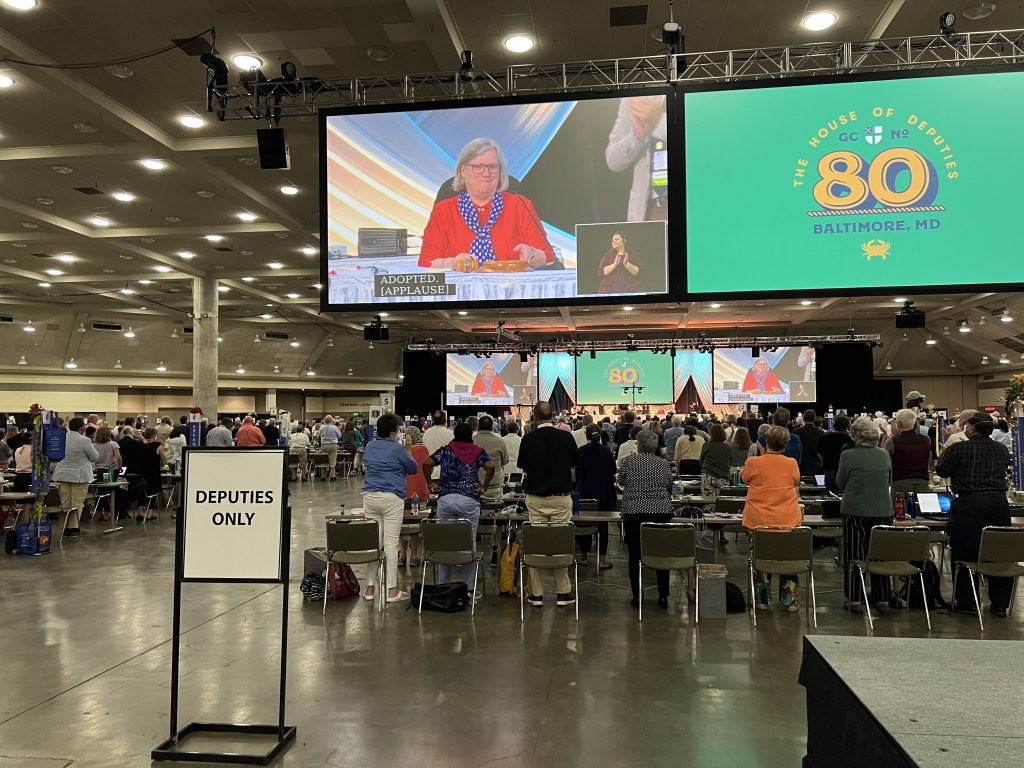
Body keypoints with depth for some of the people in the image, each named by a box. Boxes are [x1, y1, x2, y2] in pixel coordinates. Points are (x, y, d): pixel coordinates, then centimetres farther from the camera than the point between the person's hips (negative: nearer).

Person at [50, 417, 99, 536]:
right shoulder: (84, 440, -15)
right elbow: (95, 457, -6)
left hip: (62, 475, 6)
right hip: (79, 475, -6)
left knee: (65, 503, 9)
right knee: (77, 503, -1)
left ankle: (65, 528, 10)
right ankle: (74, 527, -3)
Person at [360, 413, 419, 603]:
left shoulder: (370, 446, 11)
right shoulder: (397, 448, -6)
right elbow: (414, 469, 7)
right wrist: (406, 454, 21)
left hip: (370, 496, 6)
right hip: (391, 498, -5)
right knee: (391, 543, -3)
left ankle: (369, 588, 11)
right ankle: (392, 591, 0)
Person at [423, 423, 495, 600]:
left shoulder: (445, 450, 11)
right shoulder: (478, 451, 5)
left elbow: (427, 463, -1)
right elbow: (490, 466, -12)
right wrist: (484, 487, -3)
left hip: (445, 499, 2)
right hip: (469, 499, -2)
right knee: (469, 544, 5)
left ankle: (442, 587, 17)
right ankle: (469, 589, 8)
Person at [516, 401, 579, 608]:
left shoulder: (528, 439, -4)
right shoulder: (566, 437, -3)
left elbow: (522, 466, 10)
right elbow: (574, 462, 13)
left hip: (535, 498, 0)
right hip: (561, 497, 0)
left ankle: (536, 594, 9)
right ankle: (563, 593, 12)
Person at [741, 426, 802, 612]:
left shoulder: (754, 463, -11)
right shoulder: (792, 464, -6)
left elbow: (744, 478, 10)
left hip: (759, 520, -1)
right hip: (788, 520, 1)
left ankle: (762, 600, 20)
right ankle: (790, 601, 20)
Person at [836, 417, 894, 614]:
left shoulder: (848, 455, -11)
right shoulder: (884, 455, 0)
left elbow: (840, 483, 0)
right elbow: (889, 481, 13)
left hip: (855, 511, -3)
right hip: (883, 511, 3)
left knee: (854, 555, 6)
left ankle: (855, 599, 8)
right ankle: (882, 599, 18)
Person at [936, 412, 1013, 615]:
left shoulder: (959, 448, -8)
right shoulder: (1002, 450, 8)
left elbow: (941, 470, 1)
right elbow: (1003, 470, 22)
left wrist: (946, 452, 19)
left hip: (969, 503, -5)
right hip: (999, 502, 5)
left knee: (966, 553, 4)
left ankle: (966, 602, 8)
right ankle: (1000, 603, 16)